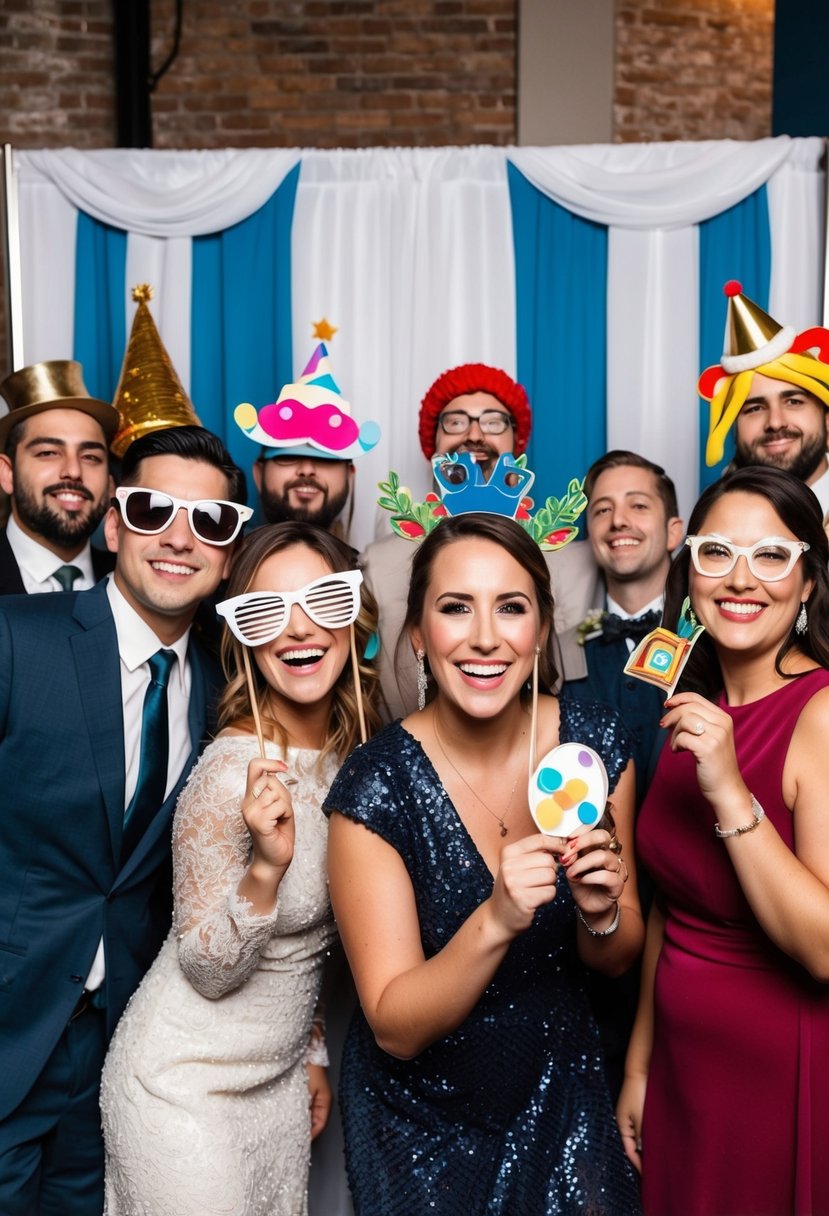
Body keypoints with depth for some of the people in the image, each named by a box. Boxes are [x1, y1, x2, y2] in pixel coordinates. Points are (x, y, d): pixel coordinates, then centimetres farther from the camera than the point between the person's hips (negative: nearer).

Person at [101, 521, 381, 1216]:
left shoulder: (349, 750, -4)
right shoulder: (236, 769, -25)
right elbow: (206, 970, -19)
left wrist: (312, 1051, 15)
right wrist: (266, 866, -36)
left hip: (279, 1074, 7)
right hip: (186, 1084, -7)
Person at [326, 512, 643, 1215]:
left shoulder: (596, 743, -15)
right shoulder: (375, 787, -25)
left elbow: (617, 958, -4)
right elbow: (395, 1028, -21)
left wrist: (600, 915, -26)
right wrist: (496, 922, -38)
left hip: (561, 1096, 3)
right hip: (421, 1120, -2)